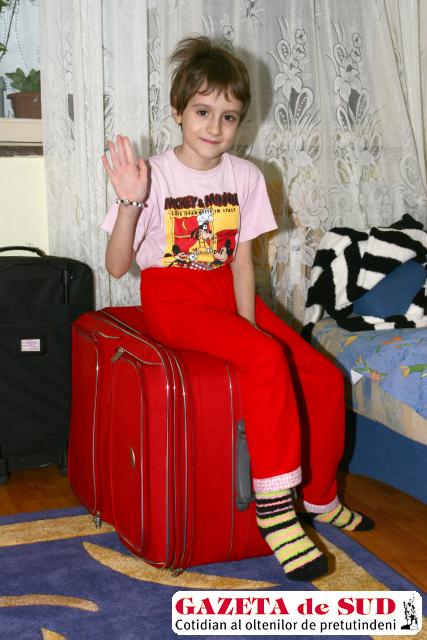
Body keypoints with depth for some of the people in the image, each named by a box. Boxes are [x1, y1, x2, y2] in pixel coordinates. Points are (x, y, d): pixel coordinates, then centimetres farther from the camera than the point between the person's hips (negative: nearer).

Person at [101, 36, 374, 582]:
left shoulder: (245, 176, 3)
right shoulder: (154, 175, -10)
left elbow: (242, 260, 3)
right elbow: (117, 266, -11)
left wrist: (249, 325, -11)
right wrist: (129, 204, -27)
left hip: (226, 292, 5)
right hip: (173, 298, -5)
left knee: (323, 377, -8)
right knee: (267, 359, -31)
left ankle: (318, 495, 15)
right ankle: (275, 503, -22)